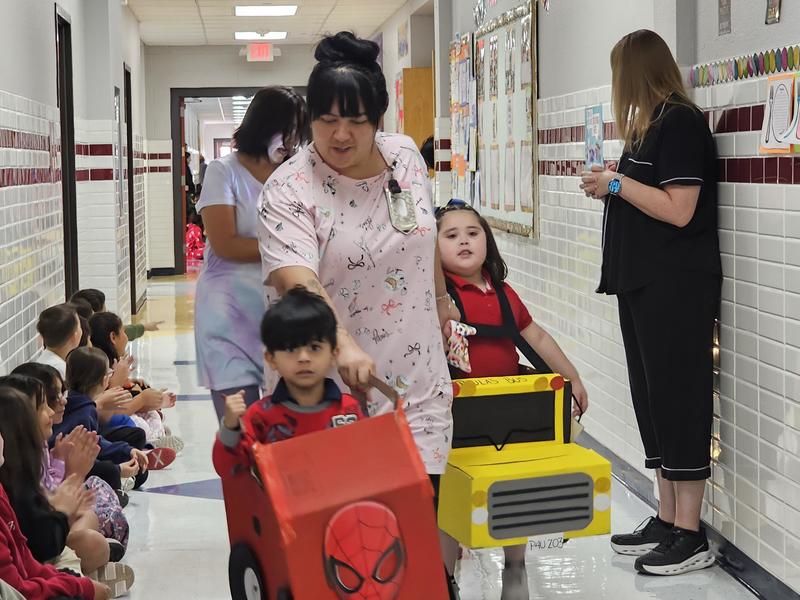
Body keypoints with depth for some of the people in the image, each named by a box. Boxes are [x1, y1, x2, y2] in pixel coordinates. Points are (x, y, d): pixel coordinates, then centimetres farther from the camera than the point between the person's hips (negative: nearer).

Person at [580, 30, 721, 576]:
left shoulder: (681, 122, -11)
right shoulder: (652, 123, 17)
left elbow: (679, 209, -20)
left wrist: (617, 183, -11)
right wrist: (612, 186, 5)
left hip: (677, 286, -10)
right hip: (644, 283, 10)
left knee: (679, 401, -6)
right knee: (653, 399, 11)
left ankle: (690, 536, 0)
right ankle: (667, 521, 20)